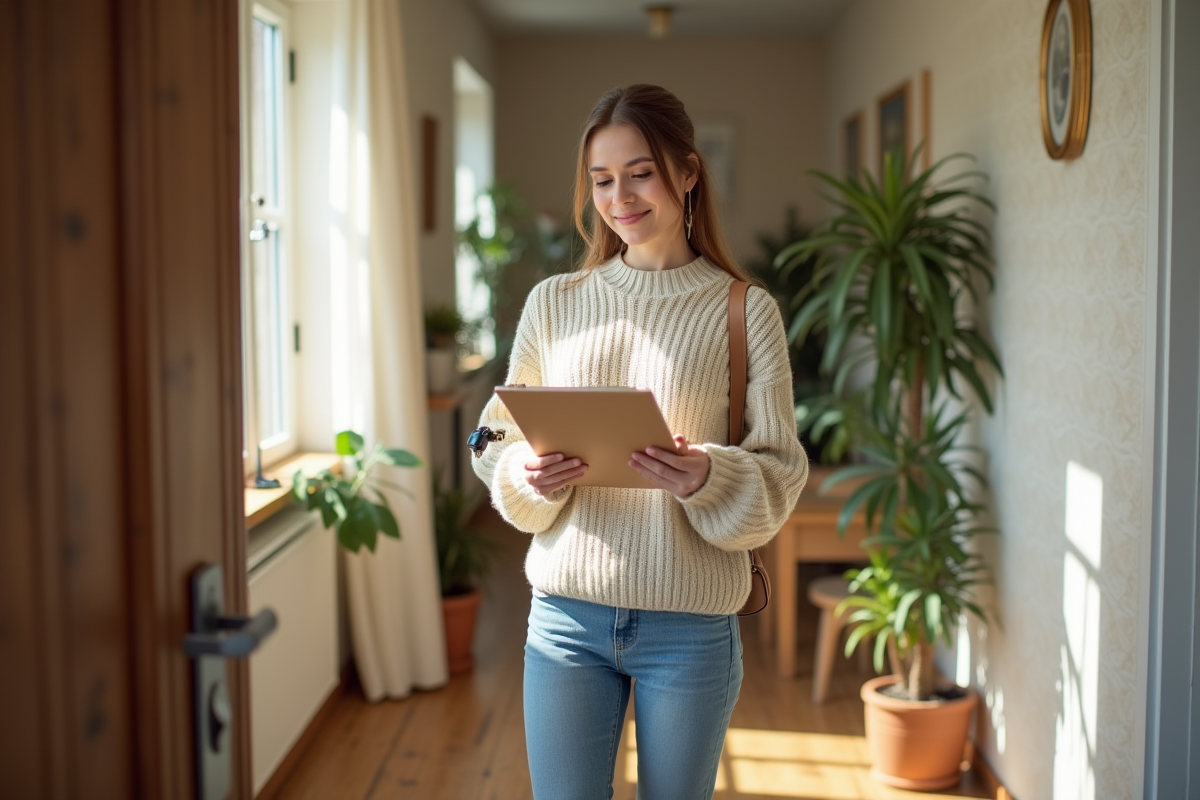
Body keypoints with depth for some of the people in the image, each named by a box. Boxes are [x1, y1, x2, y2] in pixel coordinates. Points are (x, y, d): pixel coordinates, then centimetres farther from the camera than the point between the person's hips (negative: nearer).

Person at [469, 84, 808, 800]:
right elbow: (501, 444, 8)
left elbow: (780, 477, -4)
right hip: (566, 613, 2)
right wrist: (530, 476, -14)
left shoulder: (745, 311, -3)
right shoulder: (554, 302, 5)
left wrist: (709, 477, -24)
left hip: (691, 626, -1)